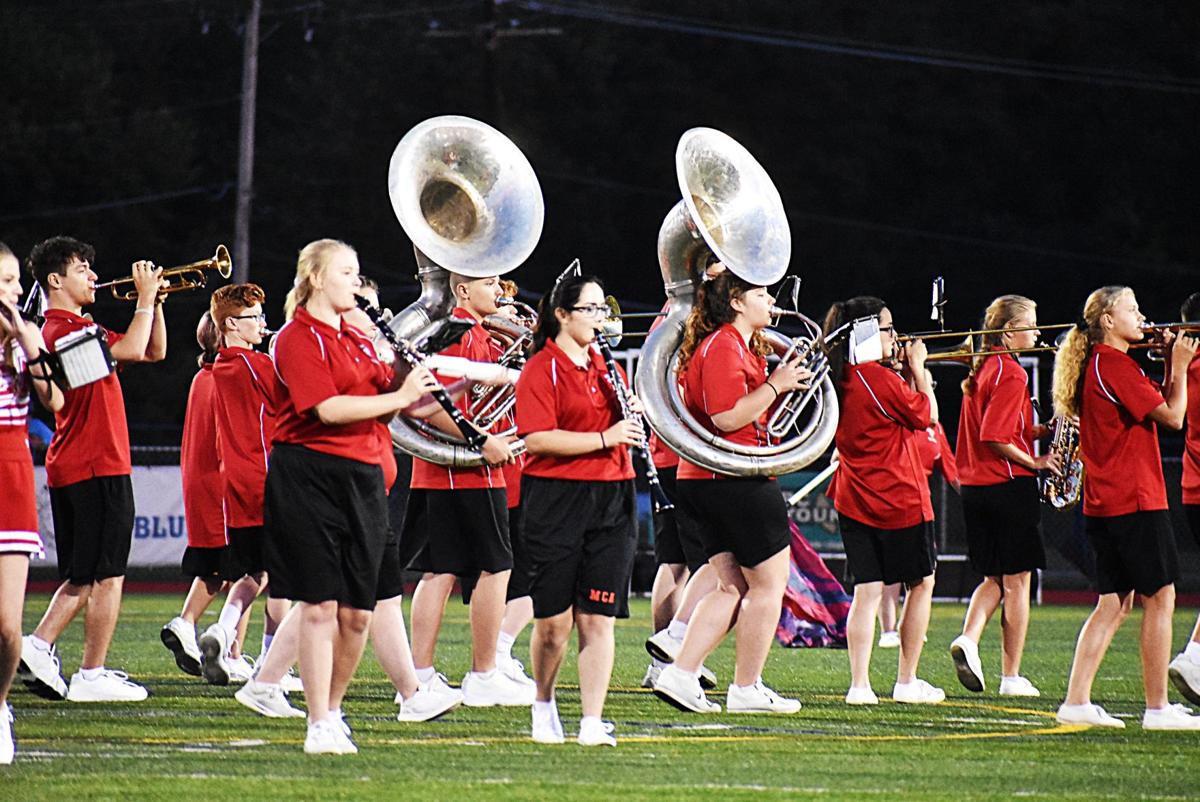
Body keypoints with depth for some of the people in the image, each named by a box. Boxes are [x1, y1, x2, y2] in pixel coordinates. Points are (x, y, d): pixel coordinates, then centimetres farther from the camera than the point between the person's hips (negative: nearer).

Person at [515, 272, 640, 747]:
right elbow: (536, 439, -17)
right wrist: (604, 438, -20)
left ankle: (593, 723, -4)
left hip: (611, 501, 5)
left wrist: (632, 415, 4)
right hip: (556, 499, -5)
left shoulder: (603, 366, 15)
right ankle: (544, 706, 24)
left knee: (598, 618, -3)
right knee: (554, 620, 0)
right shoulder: (541, 369, -6)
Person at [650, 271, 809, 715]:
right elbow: (728, 417, -23)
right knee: (768, 583, -2)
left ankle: (681, 674, 3)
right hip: (736, 479, -10)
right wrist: (776, 384, -17)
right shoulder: (725, 348, -14)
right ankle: (747, 689, 1)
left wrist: (784, 382, 13)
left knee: (733, 586, 11)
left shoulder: (735, 345, 19)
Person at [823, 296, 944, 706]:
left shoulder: (839, 378, 4)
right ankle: (907, 682, 12)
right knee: (921, 584, 10)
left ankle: (859, 684, -6)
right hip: (900, 500, -6)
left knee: (867, 590, 4)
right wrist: (917, 368, 2)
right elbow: (928, 415, -6)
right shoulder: (882, 379, -18)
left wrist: (902, 370, 14)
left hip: (854, 501, 6)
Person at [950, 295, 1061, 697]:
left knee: (994, 577, 16)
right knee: (1017, 581, 0)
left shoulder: (981, 370, 13)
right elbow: (996, 438, -21)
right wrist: (1035, 462, -10)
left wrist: (1042, 430, 8)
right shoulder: (1011, 374, -14)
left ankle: (968, 638, -9)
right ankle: (1012, 677, 2)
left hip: (975, 485, 8)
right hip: (1010, 484, -8)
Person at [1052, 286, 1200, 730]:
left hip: (1105, 505, 10)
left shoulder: (1098, 364, 16)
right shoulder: (1116, 366, -14)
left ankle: (1076, 701, 7)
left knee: (1115, 603, 11)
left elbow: (1157, 408, 21)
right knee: (1160, 598, -3)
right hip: (1135, 501, -10)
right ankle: (1157, 707, -1)